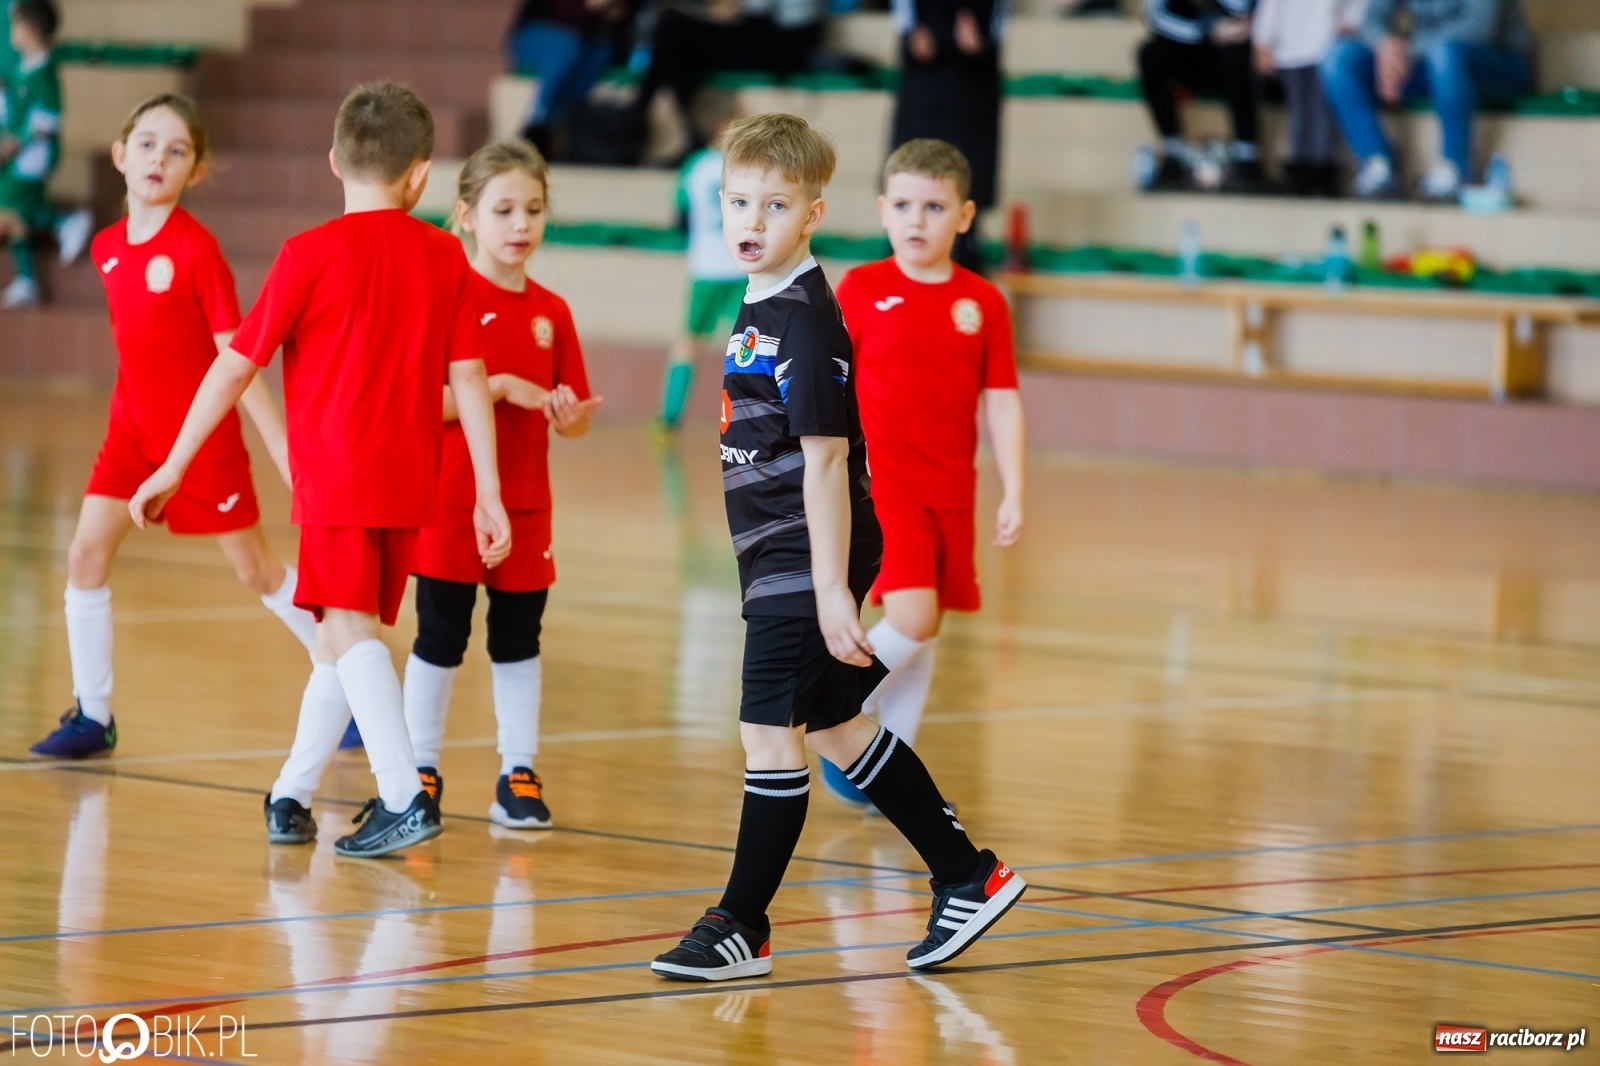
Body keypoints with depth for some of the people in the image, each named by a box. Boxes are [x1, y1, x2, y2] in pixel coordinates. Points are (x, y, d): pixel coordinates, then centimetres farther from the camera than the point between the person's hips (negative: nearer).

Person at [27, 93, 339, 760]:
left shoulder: (197, 248, -17)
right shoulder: (107, 248, 0)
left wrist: (283, 453, -19)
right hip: (133, 428, 5)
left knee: (257, 570, 6)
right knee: (86, 554, -7)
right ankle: (92, 716, 2)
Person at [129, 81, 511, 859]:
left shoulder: (311, 255, -6)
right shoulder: (444, 257, 5)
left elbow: (234, 367, -4)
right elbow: (469, 379, 4)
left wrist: (174, 467, 3)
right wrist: (489, 493, 6)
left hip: (337, 475, -5)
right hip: (409, 481, 5)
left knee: (350, 628, -11)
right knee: (342, 630, 16)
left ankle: (404, 797, -25)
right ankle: (291, 794, 25)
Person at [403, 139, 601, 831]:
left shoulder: (551, 312, 7)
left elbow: (576, 417, 12)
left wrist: (571, 415, -11)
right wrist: (501, 387, -22)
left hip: (525, 507, 5)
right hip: (452, 504, -4)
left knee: (519, 641, 9)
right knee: (440, 637, 3)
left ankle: (519, 775, 15)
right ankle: (421, 769, 14)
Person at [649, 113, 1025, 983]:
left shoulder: (806, 320, -16)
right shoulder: (761, 312, 13)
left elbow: (824, 459, -20)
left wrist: (832, 590, -22)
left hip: (808, 558, -10)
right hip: (777, 560, 10)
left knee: (770, 732, -6)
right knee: (834, 728, 15)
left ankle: (742, 927, 1)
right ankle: (969, 876, 24)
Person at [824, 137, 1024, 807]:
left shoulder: (982, 303, 3)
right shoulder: (862, 290, -3)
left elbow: (1002, 403, 5)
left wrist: (1013, 494, -2)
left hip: (951, 494, 4)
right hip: (881, 484, -4)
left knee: (924, 634, 9)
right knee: (911, 618, -18)